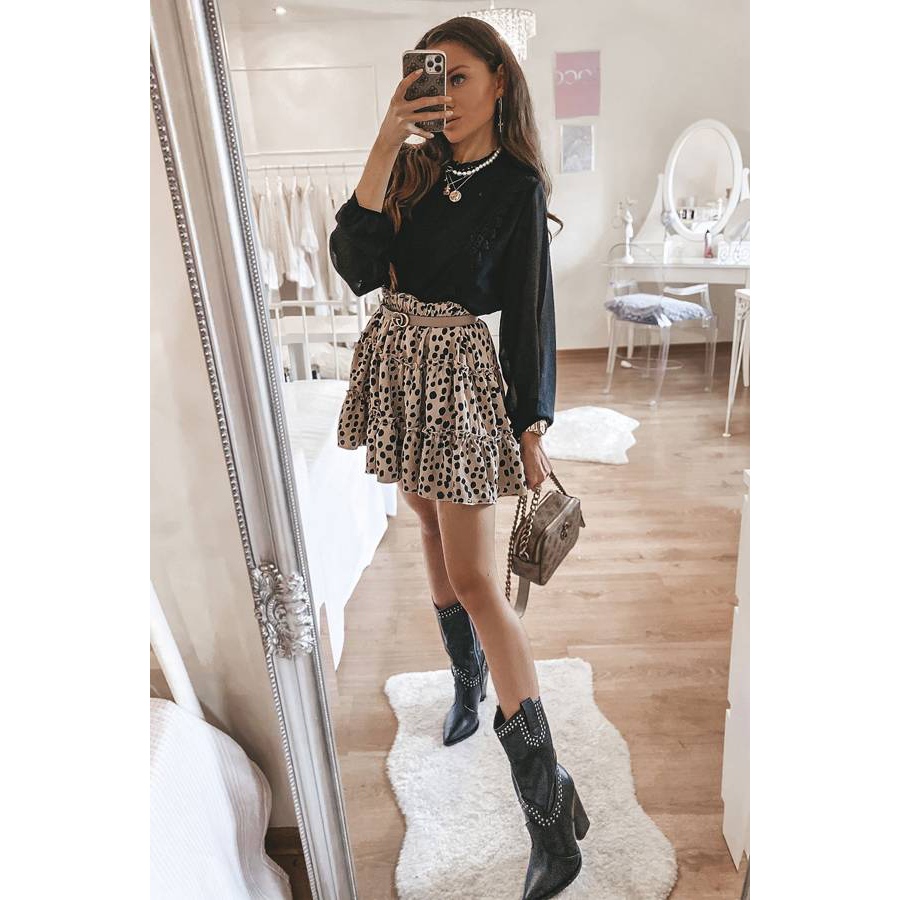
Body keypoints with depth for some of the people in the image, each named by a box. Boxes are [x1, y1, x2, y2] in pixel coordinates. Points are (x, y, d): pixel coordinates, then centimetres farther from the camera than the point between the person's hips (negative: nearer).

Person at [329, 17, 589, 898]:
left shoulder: (518, 185, -4)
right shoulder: (414, 169, 7)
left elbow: (530, 312, -5)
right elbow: (355, 263, -7)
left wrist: (532, 427, -7)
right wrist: (385, 146, -11)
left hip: (460, 372, -6)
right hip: (397, 358, 6)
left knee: (474, 579, -8)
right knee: (433, 531, 15)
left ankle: (548, 802, 5)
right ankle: (469, 680, 40)